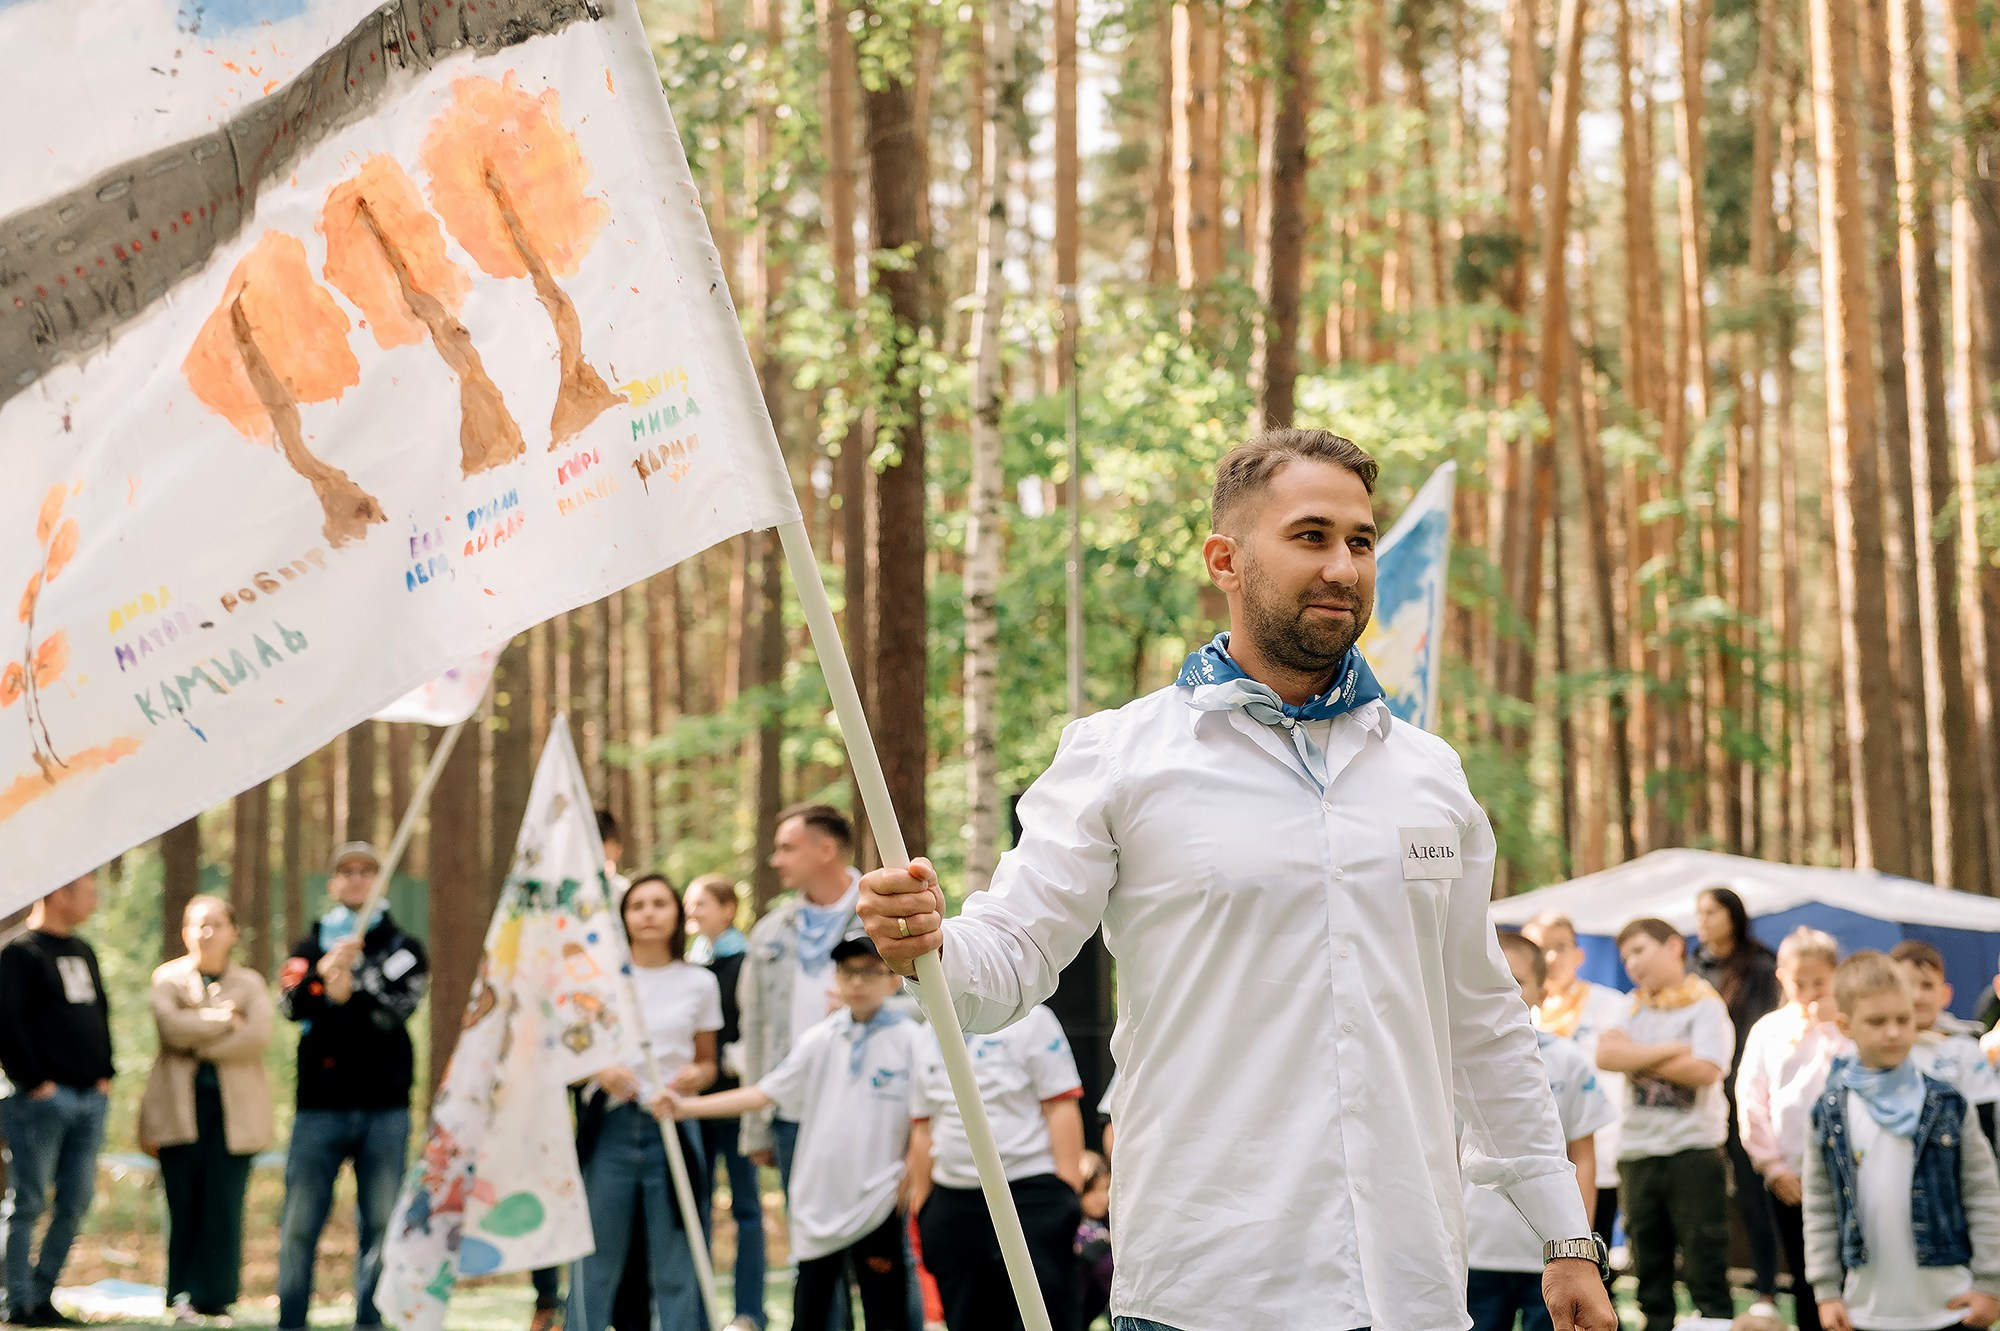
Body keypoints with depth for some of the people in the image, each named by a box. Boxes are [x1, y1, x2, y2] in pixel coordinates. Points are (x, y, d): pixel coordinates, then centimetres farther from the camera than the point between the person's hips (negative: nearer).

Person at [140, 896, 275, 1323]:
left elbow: (258, 1035, -7)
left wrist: (201, 1044, -9)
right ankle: (183, 1296, 6)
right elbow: (173, 1026, -9)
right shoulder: (169, 978, 11)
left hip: (233, 1108, 0)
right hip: (181, 1107, 0)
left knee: (223, 1205, -6)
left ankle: (215, 1296, -1)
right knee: (183, 1204, -1)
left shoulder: (249, 983, 12)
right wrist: (225, 1018, -6)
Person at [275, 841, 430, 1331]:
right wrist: (324, 972, -26)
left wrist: (349, 997, -23)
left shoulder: (403, 949, 11)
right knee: (299, 1226, -2)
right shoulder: (309, 949, 12)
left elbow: (399, 1006, -7)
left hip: (384, 1109, 0)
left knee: (381, 1226, 1)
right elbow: (290, 1004, -7)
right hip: (320, 1106, 0)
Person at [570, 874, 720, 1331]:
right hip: (609, 1124, 0)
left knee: (675, 1266, 0)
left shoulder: (699, 984, 8)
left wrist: (696, 1076, -8)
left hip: (672, 1125, 1)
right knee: (596, 1262, 1)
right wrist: (600, 1071, -14)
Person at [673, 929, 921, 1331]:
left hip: (877, 1203, -4)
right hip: (818, 1201, 4)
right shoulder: (820, 1041, 8)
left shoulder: (911, 1040, -4)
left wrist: (910, 1177, -14)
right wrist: (686, 1107, 0)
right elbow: (764, 1093, 6)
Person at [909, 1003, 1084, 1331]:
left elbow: (1061, 1108, -9)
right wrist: (921, 1205, 15)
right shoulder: (932, 1040, 13)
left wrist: (1069, 1192, -15)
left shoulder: (1029, 1019, -4)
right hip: (952, 1202, 6)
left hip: (1030, 1195, -6)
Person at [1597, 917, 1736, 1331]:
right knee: (1649, 1270, 10)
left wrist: (1638, 1060, -7)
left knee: (1706, 1271, -5)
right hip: (1638, 1152, 5)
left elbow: (1704, 1070, -17)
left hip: (1693, 1151, -5)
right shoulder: (1634, 1008, 13)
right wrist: (1670, 1051, -11)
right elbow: (1606, 1054, -5)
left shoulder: (1705, 1006, -2)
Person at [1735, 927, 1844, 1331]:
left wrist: (1827, 1027, -15)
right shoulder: (1769, 1029, 6)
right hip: (1788, 1175, 3)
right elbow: (1751, 1101, 5)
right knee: (1803, 1279, 9)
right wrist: (1772, 1165, -1)